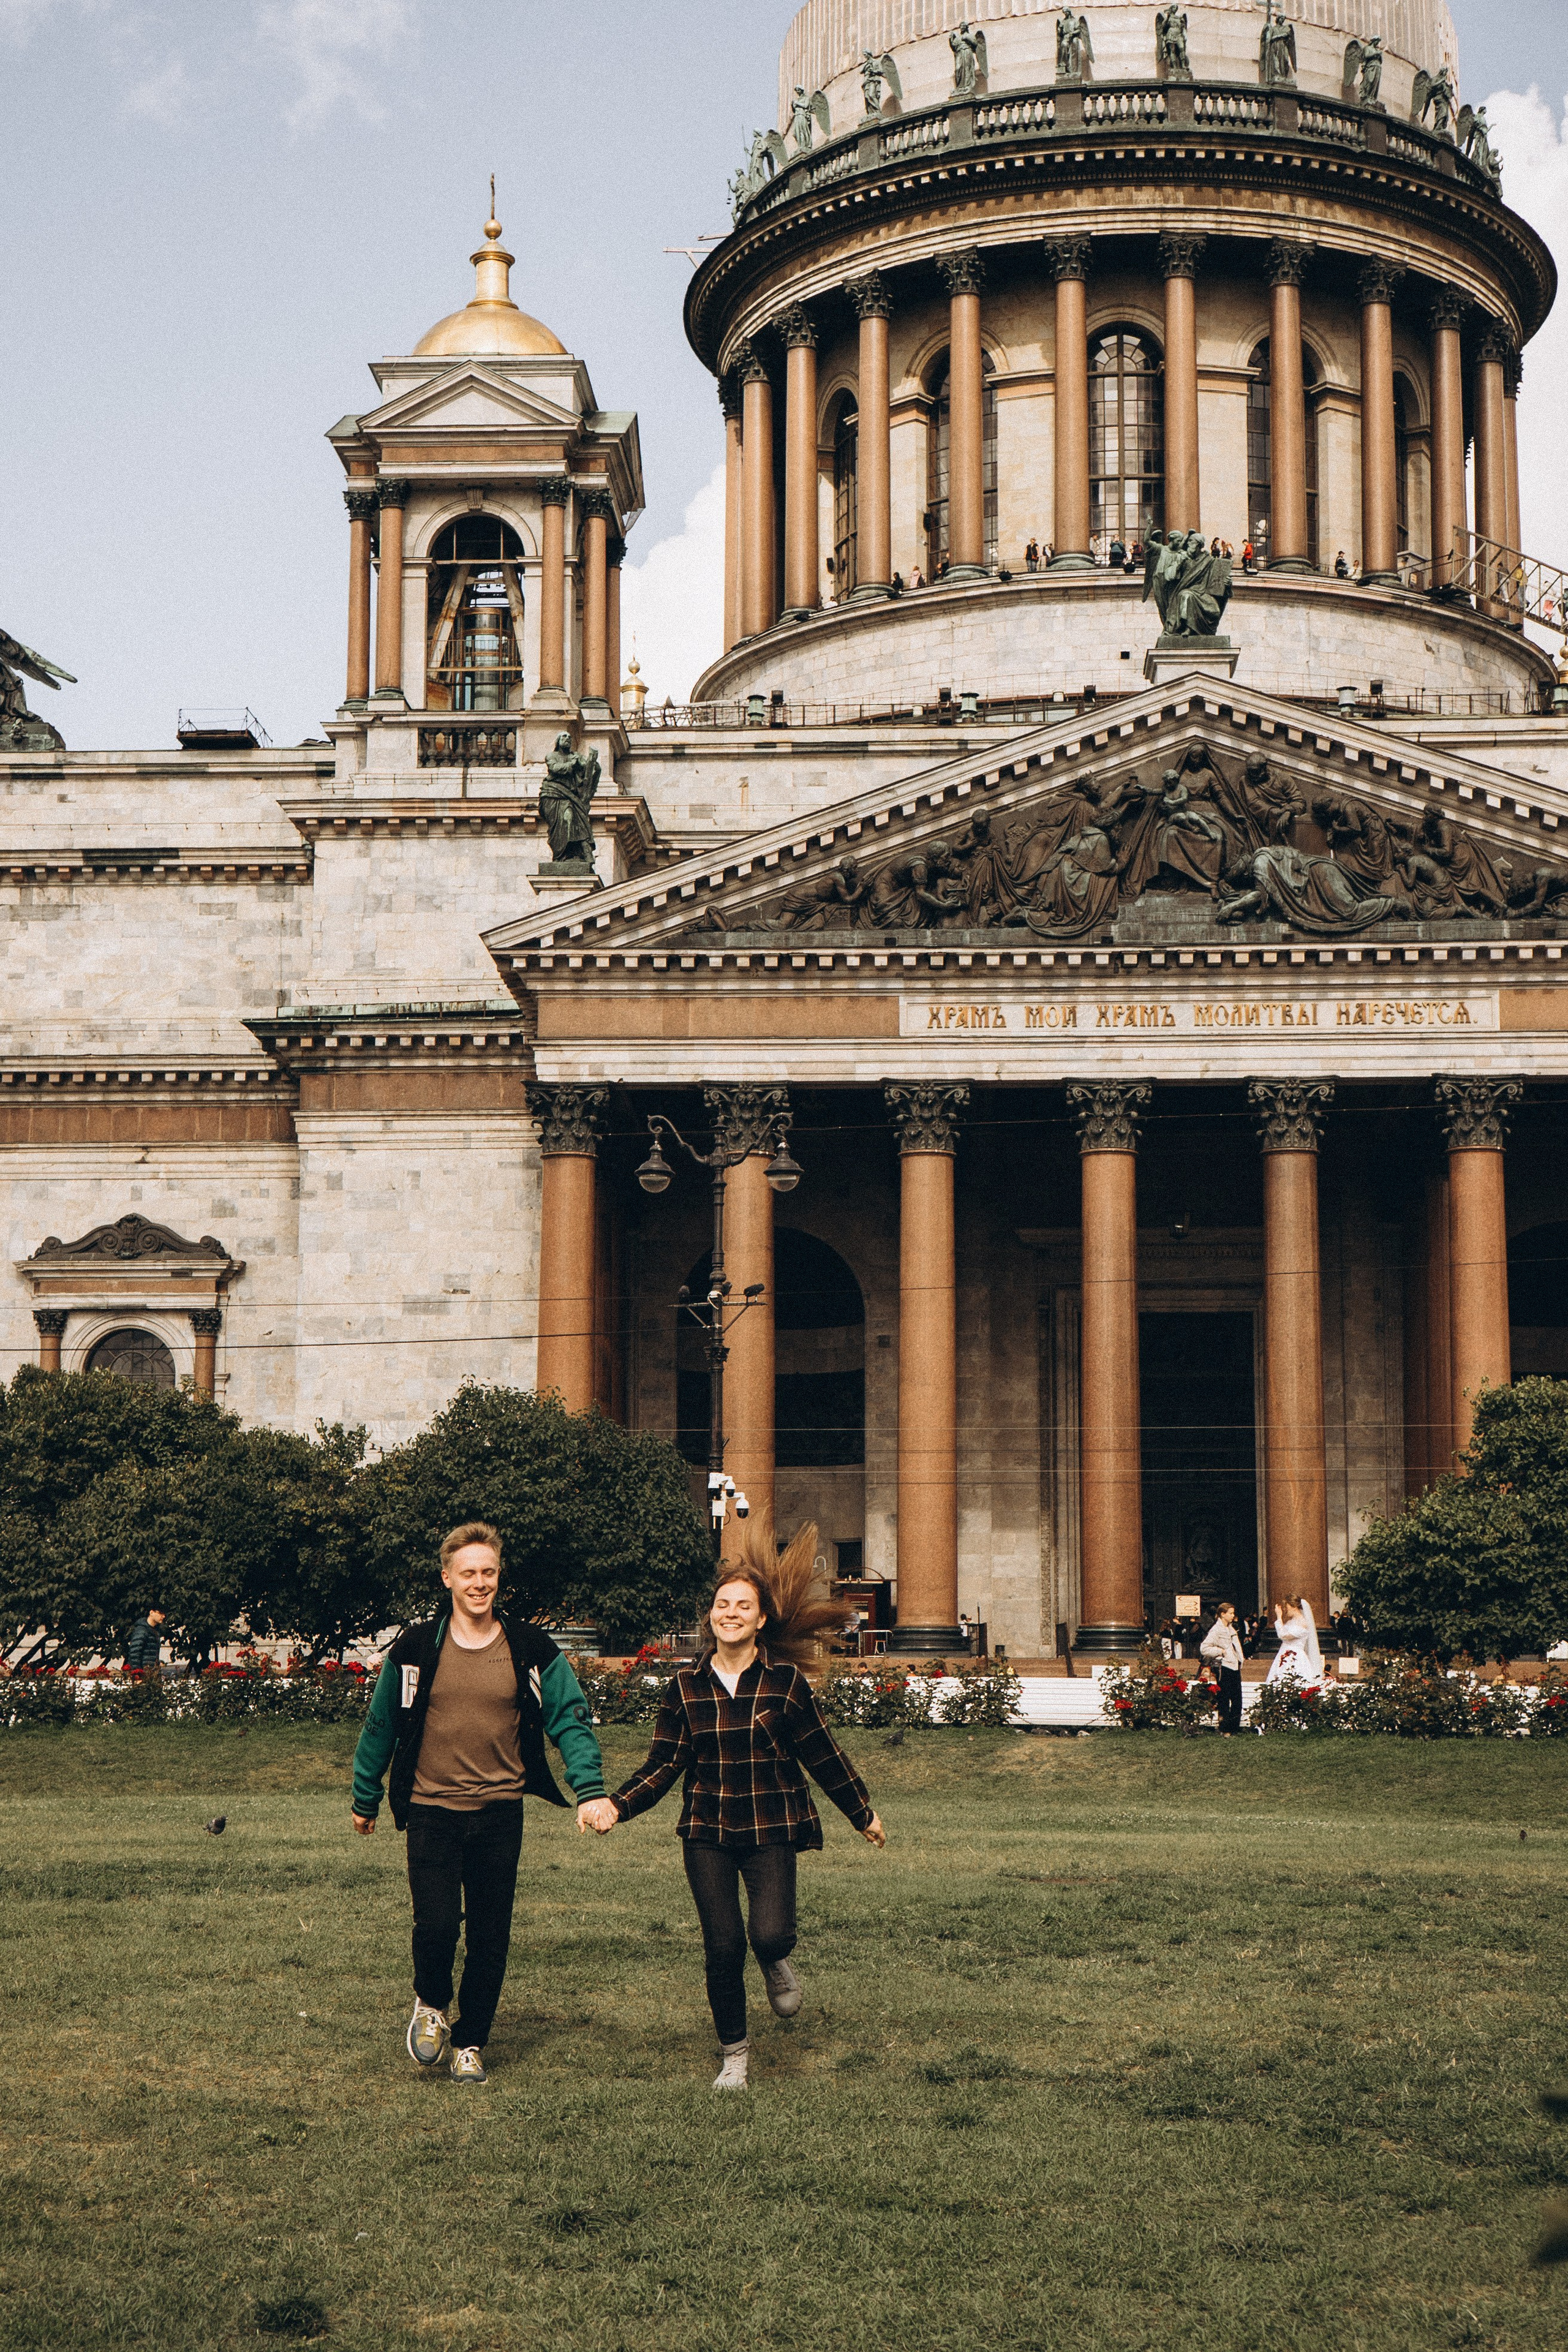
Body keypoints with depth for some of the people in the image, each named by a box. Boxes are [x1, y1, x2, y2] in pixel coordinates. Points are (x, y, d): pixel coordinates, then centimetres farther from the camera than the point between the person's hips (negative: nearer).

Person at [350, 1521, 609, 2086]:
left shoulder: (531, 1651, 0)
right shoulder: (415, 1649, -1)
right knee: (437, 1923, -13)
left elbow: (571, 1720, 0)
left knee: (491, 1937, 5)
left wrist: (589, 1791, -14)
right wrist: (366, 1799, 17)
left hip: (500, 1813, 1)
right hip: (432, 1811, -1)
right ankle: (431, 2006, 18)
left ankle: (470, 2044, 23)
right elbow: (380, 1727, 10)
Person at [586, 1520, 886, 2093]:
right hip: (707, 1834, 1)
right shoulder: (685, 1686, 2)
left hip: (771, 1831, -1)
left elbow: (821, 1754, 8)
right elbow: (663, 1765, 3)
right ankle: (733, 2055, 19)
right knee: (722, 1948, -1)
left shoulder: (784, 1680, -2)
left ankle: (776, 1964, 20)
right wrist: (615, 1806, -12)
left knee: (770, 1934, -19)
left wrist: (863, 1814, 15)